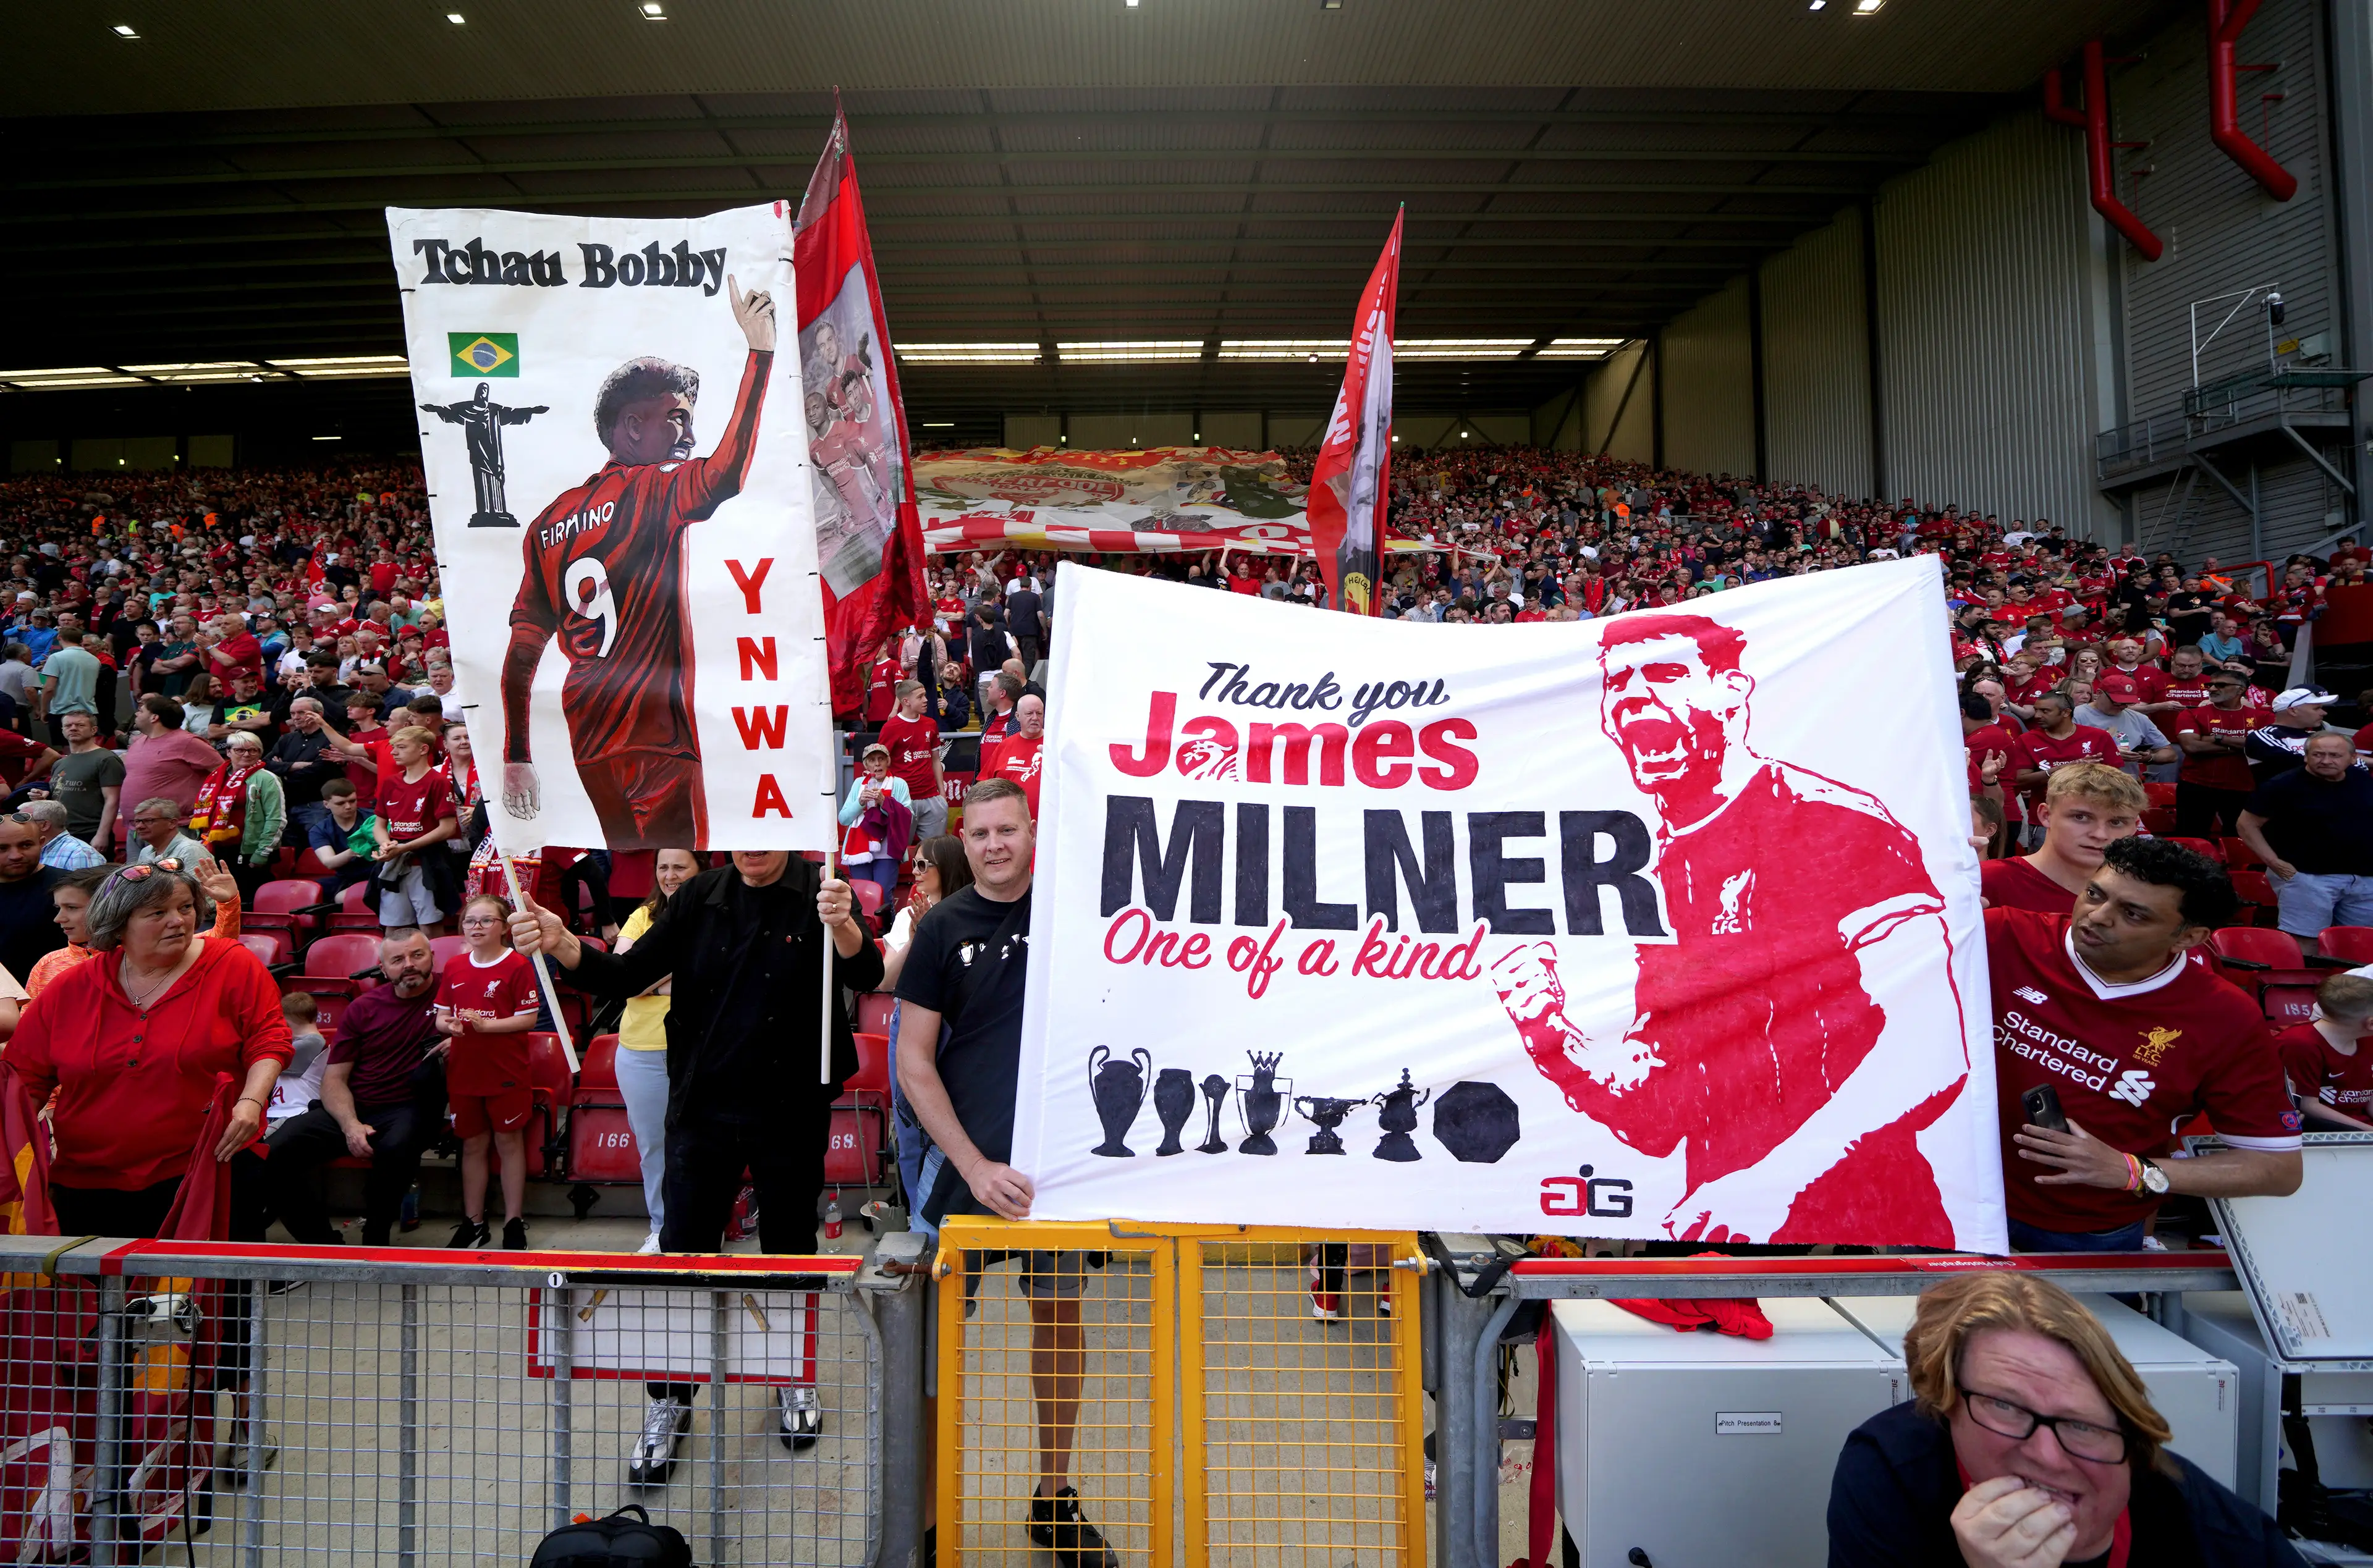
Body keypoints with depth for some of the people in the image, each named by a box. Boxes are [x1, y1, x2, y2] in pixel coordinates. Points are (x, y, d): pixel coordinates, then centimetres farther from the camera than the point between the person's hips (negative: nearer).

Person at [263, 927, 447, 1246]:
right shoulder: (362, 1008, 10)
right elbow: (333, 1079, 8)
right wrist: (350, 1125, -12)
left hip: (410, 1110, -4)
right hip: (353, 1109, 4)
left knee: (396, 1147, -38)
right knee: (279, 1149, -20)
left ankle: (375, 1241, -14)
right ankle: (321, 1242, -5)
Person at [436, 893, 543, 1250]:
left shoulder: (518, 966, -9)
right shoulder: (454, 967, 8)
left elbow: (529, 1019, -12)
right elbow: (441, 1016, 12)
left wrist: (486, 1024, -21)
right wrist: (450, 1025, -9)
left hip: (506, 1073, -5)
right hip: (464, 1072, 5)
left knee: (509, 1142, 5)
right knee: (473, 1144, 14)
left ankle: (514, 1222, 15)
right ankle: (473, 1222, 24)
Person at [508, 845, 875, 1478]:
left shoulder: (822, 894, -10)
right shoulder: (699, 899, 1)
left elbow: (866, 976, -26)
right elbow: (627, 976, -2)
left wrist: (844, 927, -48)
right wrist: (559, 945, -22)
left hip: (791, 1115, -2)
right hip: (702, 1110, 2)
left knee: (790, 1249, 14)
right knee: (683, 1254, 6)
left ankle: (795, 1377, 37)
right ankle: (669, 1401, 25)